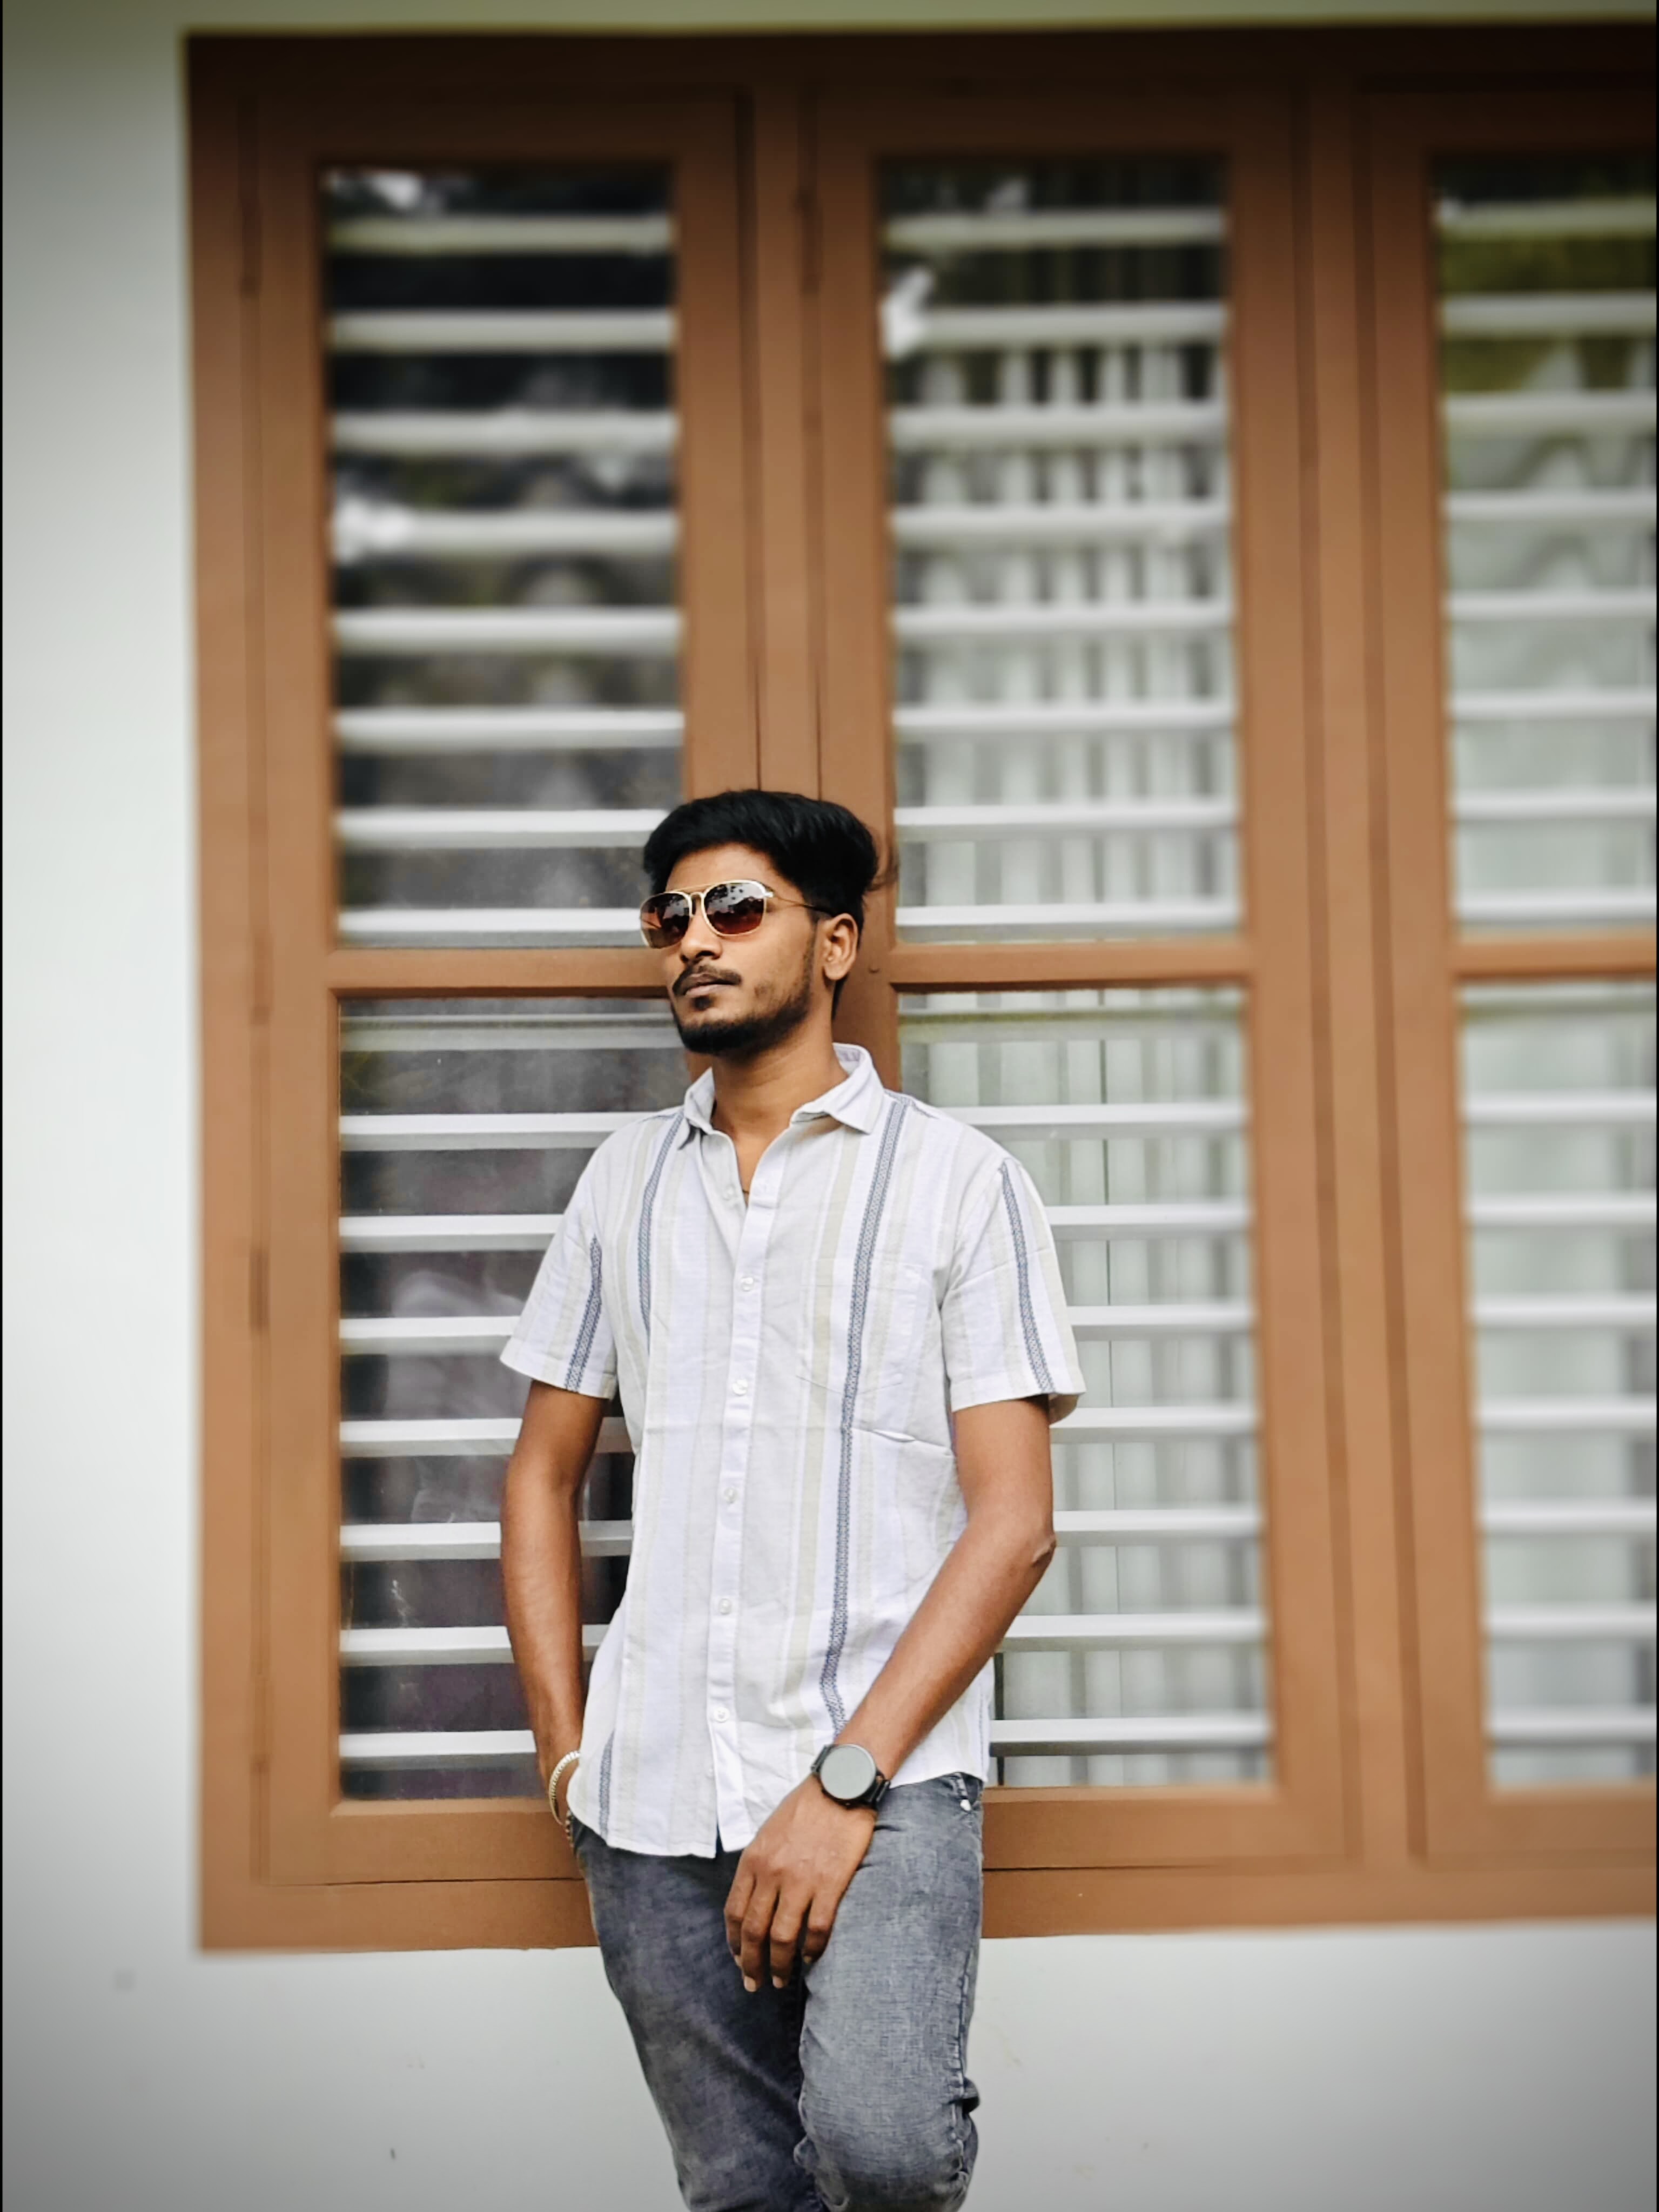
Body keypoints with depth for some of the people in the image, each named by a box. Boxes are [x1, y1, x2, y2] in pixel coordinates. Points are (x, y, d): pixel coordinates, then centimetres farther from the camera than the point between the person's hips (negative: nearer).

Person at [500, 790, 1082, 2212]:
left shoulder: (956, 1177, 2)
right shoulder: (629, 1178, 14)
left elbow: (1013, 1516, -5)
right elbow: (544, 1474, 19)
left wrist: (844, 1781, -14)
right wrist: (568, 1752, 7)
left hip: (884, 1775, -4)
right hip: (651, 1802, 4)